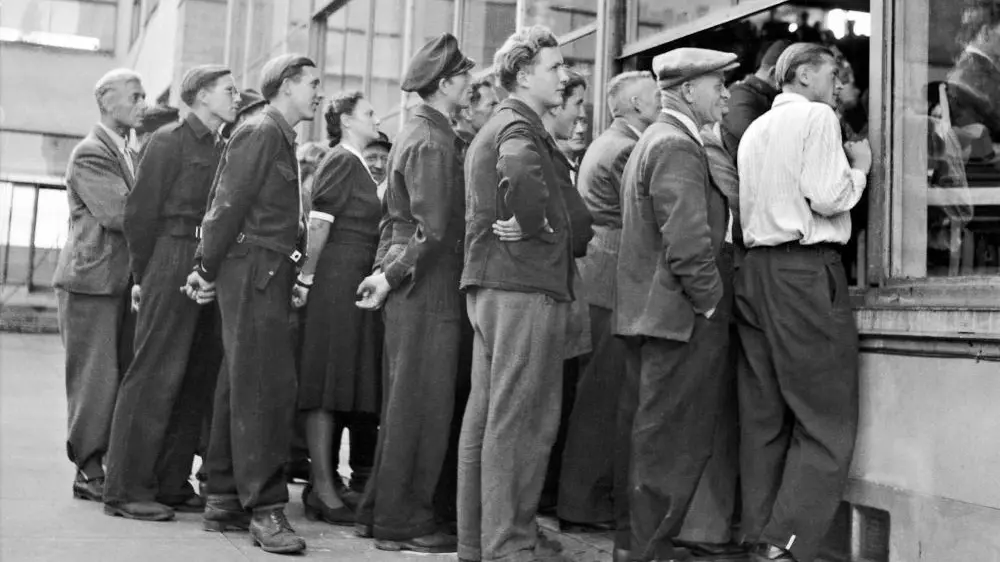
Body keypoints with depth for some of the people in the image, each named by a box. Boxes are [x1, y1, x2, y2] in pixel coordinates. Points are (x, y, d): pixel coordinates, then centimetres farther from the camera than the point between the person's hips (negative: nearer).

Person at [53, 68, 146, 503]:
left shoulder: (130, 154, 18)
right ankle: (89, 473, 8)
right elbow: (118, 213, -20)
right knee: (96, 378, -2)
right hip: (92, 281, -8)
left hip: (124, 282, 8)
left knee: (126, 377, 8)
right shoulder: (90, 154, -9)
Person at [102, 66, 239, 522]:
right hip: (172, 266, -7)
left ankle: (171, 483, 17)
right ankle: (126, 488, 3)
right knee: (155, 377, -5)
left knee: (198, 378, 8)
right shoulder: (169, 142, -4)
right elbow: (140, 212, -6)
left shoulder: (221, 148, 15)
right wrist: (143, 275, -3)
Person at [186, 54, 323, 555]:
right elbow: (228, 205, -13)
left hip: (269, 276, 9)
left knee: (241, 386, 11)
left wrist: (206, 265, 13)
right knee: (268, 386, -10)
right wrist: (209, 268, -9)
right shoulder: (260, 133, -9)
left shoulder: (280, 138, 20)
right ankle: (264, 508, -7)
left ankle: (224, 502, 18)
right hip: (251, 270, -9)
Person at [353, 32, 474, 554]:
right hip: (428, 289, -10)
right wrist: (392, 275, -14)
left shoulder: (414, 133, 16)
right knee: (420, 407, -2)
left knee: (402, 405, 16)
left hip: (407, 286, 10)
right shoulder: (434, 142, -15)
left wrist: (387, 271, 13)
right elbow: (434, 230, -21)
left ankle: (379, 510, 25)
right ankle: (402, 521, 7)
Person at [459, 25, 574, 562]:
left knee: (486, 414, 12)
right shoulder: (519, 125, -10)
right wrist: (538, 227, -19)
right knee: (521, 421, -6)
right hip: (526, 284, -10)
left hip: (490, 285, 10)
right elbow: (520, 173, -34)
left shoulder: (492, 126, 22)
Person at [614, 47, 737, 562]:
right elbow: (688, 243, -24)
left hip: (645, 311, 11)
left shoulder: (652, 140, 18)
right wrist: (712, 303, -14)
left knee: (646, 436, 16)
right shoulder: (678, 147, -15)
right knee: (672, 445, -2)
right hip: (681, 317, -10)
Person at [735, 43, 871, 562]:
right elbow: (828, 198, -12)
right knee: (826, 424, -5)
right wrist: (859, 167, 7)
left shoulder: (754, 129, 21)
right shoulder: (816, 116, -2)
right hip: (805, 271, -8)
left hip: (753, 268, 8)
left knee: (762, 419, 8)